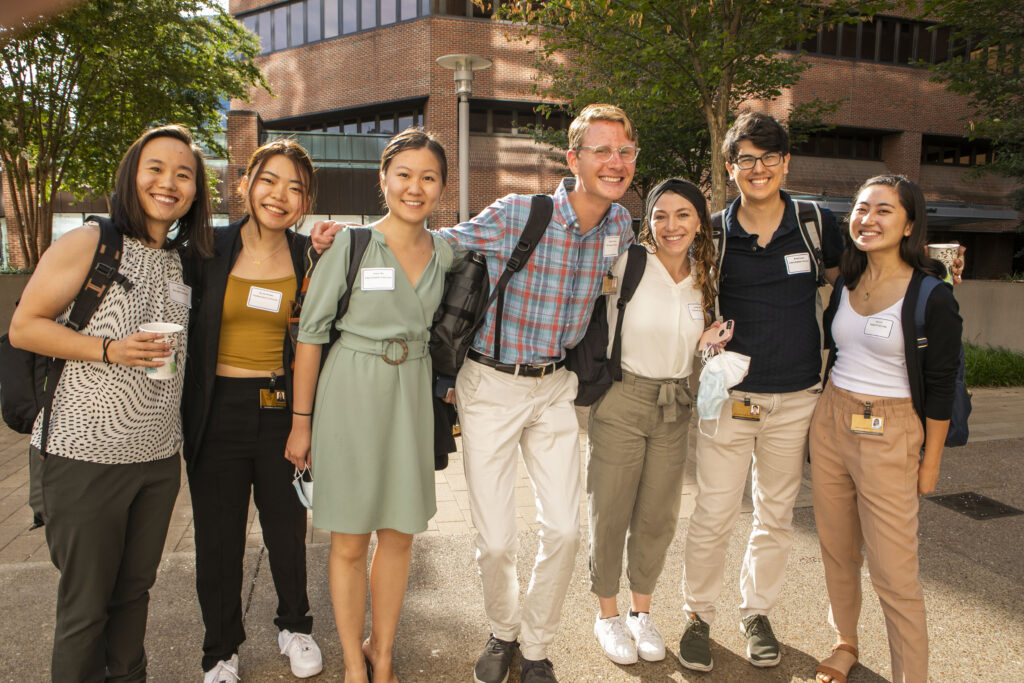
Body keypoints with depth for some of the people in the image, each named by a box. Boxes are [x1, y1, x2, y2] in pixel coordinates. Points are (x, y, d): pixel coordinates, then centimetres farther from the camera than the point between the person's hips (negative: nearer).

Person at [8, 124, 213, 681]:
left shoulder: (185, 260, 10)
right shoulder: (87, 244, -7)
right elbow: (24, 327, -5)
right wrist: (109, 350, -21)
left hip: (159, 454, 5)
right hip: (87, 453, -5)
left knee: (135, 589, 18)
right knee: (86, 602, 7)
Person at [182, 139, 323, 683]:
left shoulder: (311, 257, 0)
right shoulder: (206, 249, -3)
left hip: (283, 409, 1)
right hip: (218, 412, 0)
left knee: (287, 530, 14)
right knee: (218, 539, 12)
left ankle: (295, 626, 40)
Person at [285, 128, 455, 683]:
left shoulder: (444, 254, 4)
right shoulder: (351, 245, -9)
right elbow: (310, 334, -6)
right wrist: (301, 421, -6)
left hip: (412, 395, 4)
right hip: (351, 394, -4)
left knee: (399, 535, 11)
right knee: (350, 540, 5)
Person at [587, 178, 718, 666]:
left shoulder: (705, 281, 5)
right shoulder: (628, 265, -11)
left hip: (674, 406, 4)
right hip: (621, 401, -4)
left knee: (658, 515, 14)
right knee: (610, 513, 6)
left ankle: (641, 610, 35)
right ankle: (607, 613, 28)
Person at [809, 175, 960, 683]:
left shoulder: (930, 295, -10)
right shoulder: (845, 282, 6)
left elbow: (941, 385, -7)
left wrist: (930, 463, -4)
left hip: (889, 436, -5)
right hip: (829, 423, 5)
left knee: (893, 573, -1)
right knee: (837, 551, 16)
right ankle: (846, 642, 36)